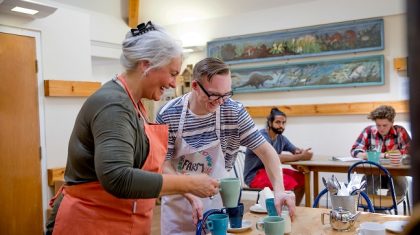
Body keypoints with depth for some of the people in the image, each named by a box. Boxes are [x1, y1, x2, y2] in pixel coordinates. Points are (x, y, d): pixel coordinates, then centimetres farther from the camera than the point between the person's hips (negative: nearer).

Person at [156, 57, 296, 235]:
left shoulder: (234, 112, -14)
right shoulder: (168, 115, -16)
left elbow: (265, 151, -12)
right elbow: (164, 164, -12)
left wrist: (279, 190, -26)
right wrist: (191, 196, -25)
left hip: (217, 202, 1)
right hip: (179, 198, 0)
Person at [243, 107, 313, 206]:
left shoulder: (281, 138, 4)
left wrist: (299, 152, -18)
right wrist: (301, 157, -28)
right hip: (254, 176, -9)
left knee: (302, 178, -2)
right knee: (289, 182, -26)